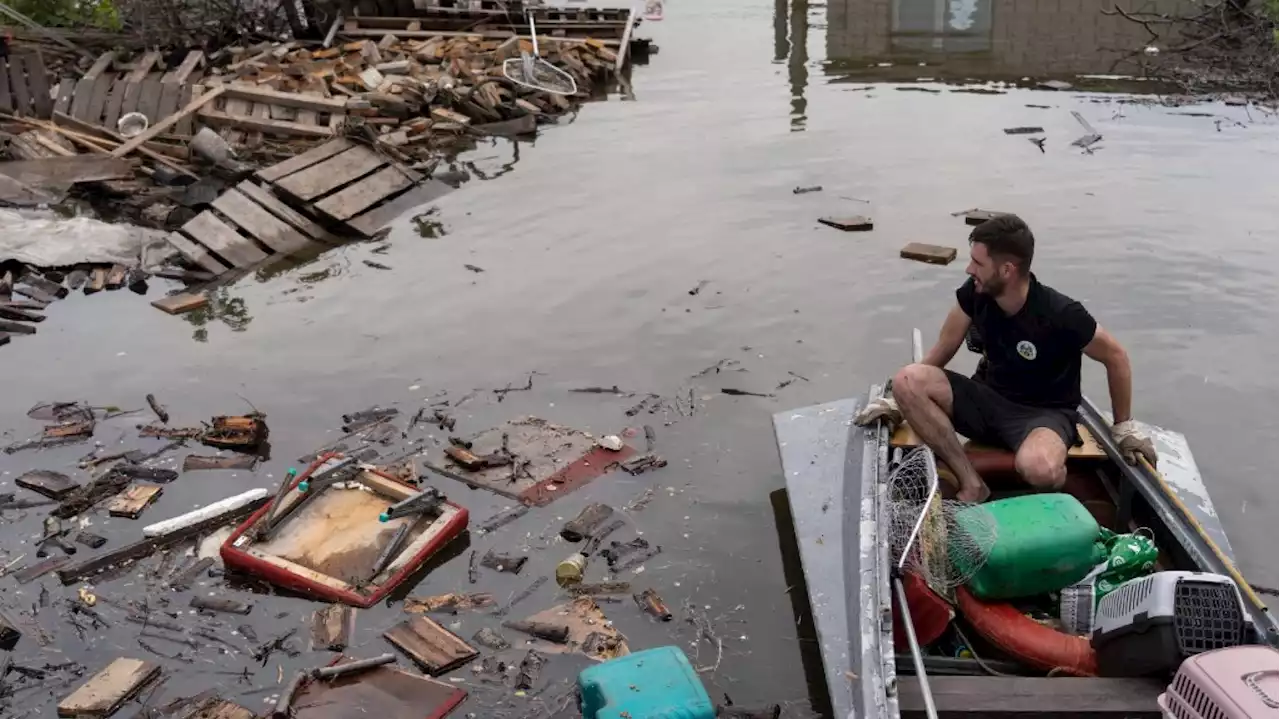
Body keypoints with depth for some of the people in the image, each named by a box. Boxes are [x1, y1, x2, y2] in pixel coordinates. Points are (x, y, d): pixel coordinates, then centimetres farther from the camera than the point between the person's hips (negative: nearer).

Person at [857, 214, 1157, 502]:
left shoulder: (1061, 315, -24)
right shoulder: (974, 293, -11)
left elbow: (1115, 356, -8)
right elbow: (943, 351, 3)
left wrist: (1123, 426, 1)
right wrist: (899, 401, 1)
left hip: (1045, 413, -5)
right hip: (989, 399, 5)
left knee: (1038, 468, -42)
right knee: (907, 381, -23)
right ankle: (973, 485, -21)